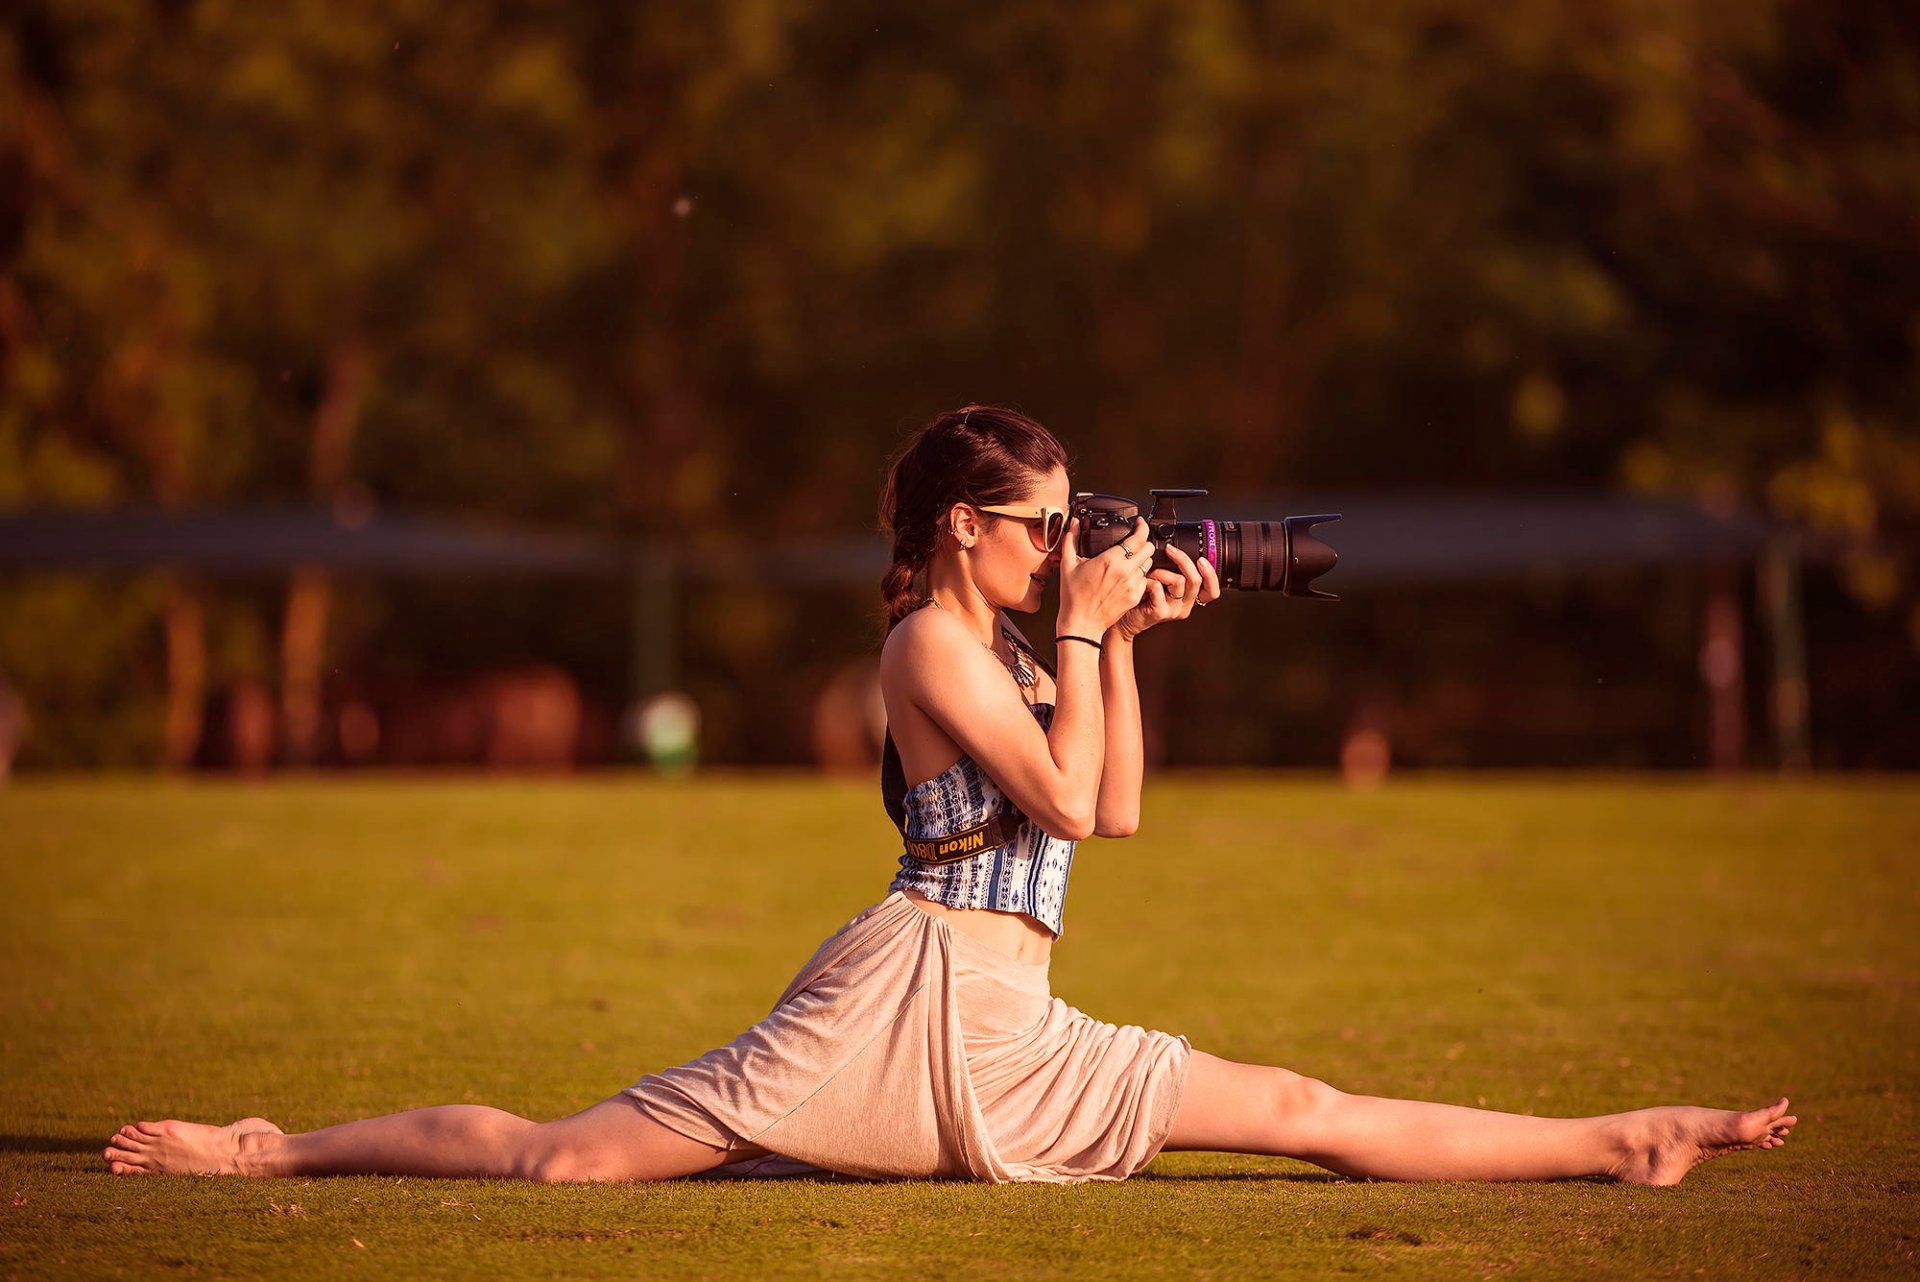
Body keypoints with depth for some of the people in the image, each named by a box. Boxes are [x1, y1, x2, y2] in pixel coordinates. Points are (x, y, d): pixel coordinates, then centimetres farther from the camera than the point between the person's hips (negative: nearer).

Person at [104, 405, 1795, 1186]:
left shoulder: (1003, 649, 24)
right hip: (926, 991, -8)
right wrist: (1087, 636, -6)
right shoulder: (933, 643, -5)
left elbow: (1116, 804, 22)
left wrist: (1120, 643, 16)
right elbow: (1068, 802, -13)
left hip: (1004, 1037, 8)